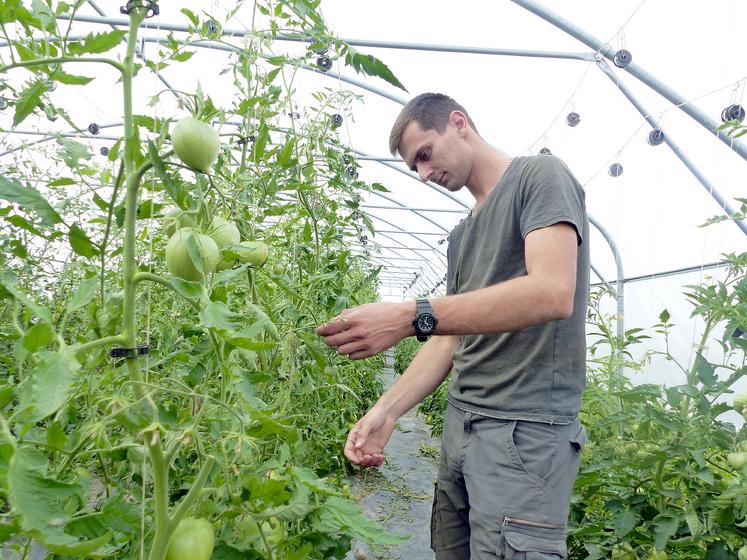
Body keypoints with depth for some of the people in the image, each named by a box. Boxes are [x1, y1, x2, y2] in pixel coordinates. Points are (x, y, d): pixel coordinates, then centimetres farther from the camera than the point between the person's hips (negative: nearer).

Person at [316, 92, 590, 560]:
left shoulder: (541, 175, -4)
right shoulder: (462, 236, 18)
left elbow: (553, 293, -21)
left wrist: (411, 317, -27)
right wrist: (386, 411, 3)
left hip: (525, 429, -7)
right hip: (461, 424, 7)